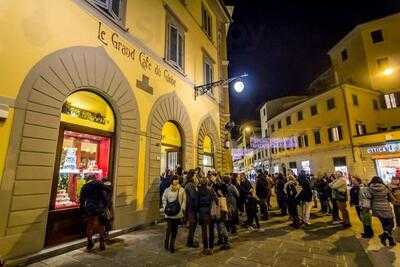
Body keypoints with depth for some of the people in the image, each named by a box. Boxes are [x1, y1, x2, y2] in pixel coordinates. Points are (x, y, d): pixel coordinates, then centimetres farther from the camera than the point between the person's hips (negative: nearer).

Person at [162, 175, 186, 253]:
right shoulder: (167, 190, 0)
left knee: (175, 230, 10)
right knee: (169, 229, -3)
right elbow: (164, 199, 8)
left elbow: (184, 200, 4)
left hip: (178, 214, 1)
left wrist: (182, 208, -4)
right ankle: (166, 245, 19)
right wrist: (165, 208, -1)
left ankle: (171, 245, 28)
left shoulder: (182, 190, -1)